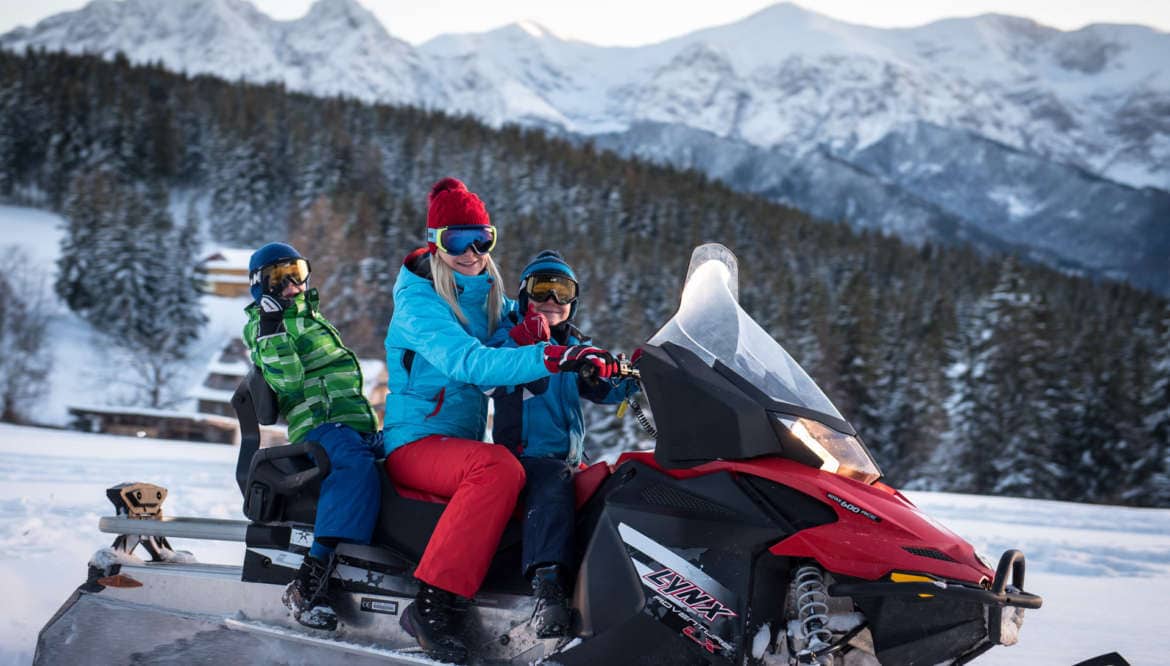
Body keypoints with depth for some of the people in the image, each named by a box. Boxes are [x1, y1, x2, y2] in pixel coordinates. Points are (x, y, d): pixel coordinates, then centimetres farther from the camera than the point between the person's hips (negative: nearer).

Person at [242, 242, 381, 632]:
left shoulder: (310, 317, 29)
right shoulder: (264, 326, 4)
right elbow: (287, 383, -13)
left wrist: (372, 424, 29)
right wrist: (272, 330, -17)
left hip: (357, 424, 9)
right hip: (320, 425, -9)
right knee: (357, 468, -39)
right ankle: (309, 581, -47)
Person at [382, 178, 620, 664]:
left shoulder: (486, 296, 11)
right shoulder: (418, 301, -12)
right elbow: (469, 362, -29)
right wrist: (553, 358, -41)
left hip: (464, 443, 8)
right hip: (415, 444, -8)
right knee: (499, 468, -38)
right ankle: (432, 606, -38)